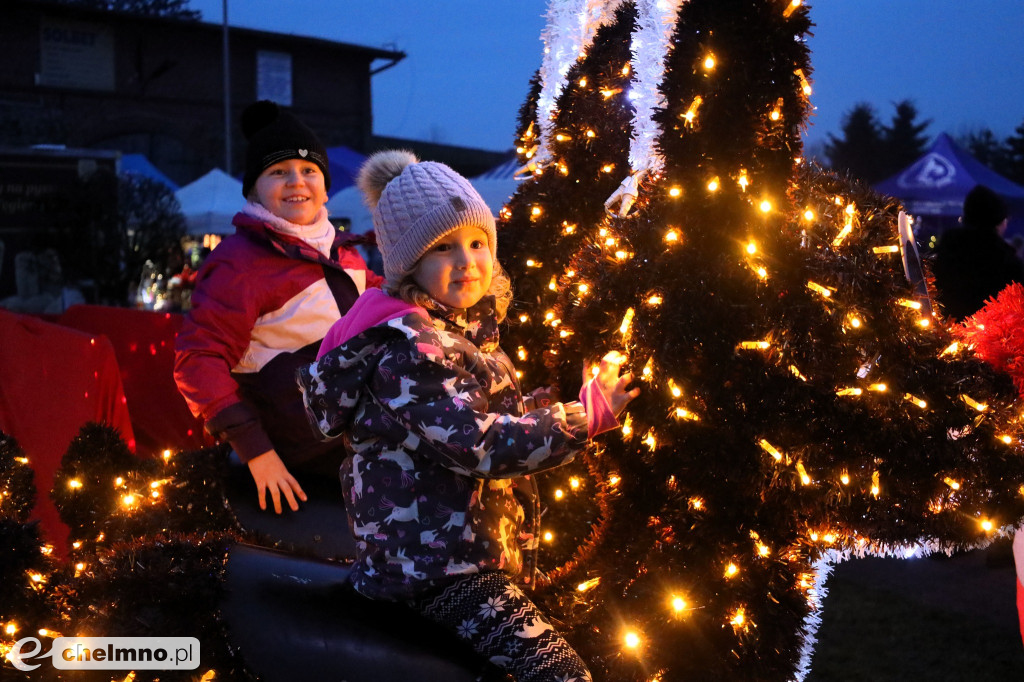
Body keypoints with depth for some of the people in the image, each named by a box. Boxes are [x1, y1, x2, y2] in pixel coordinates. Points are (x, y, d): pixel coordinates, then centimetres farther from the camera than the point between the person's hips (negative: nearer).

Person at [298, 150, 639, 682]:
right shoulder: (407, 349, -22)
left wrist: (523, 414, 11)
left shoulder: (464, 328, 11)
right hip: (436, 562, -11)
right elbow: (478, 446, -29)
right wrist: (587, 414, -24)